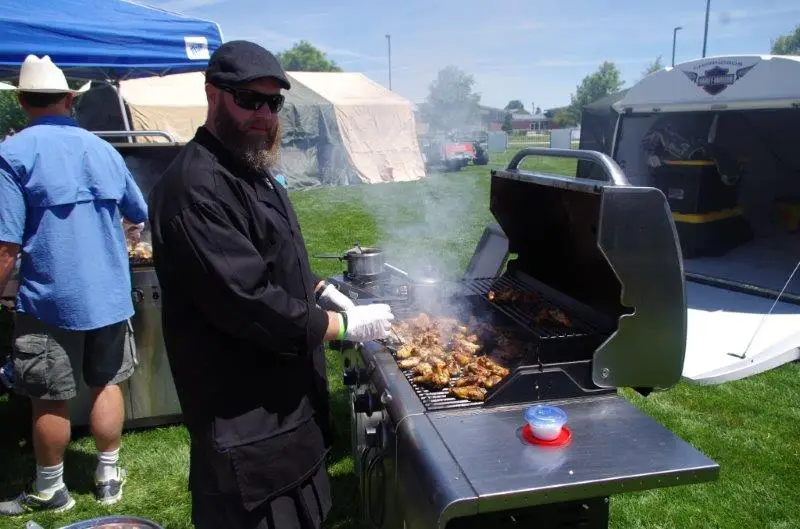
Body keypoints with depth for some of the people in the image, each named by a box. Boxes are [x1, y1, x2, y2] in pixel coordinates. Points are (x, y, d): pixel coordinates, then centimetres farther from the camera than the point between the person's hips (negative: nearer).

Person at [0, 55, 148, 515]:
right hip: (110, 296, 4)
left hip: (50, 300, -4)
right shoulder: (102, 148, 6)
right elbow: (140, 216, 19)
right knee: (107, 383, 15)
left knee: (50, 400, 10)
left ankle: (50, 490, 27)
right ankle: (108, 476, 28)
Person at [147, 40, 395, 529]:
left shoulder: (252, 171, 10)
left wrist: (322, 290, 5)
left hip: (283, 393, 10)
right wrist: (345, 324, -21)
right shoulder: (197, 187, -25)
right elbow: (246, 303, -30)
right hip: (244, 411, -10)